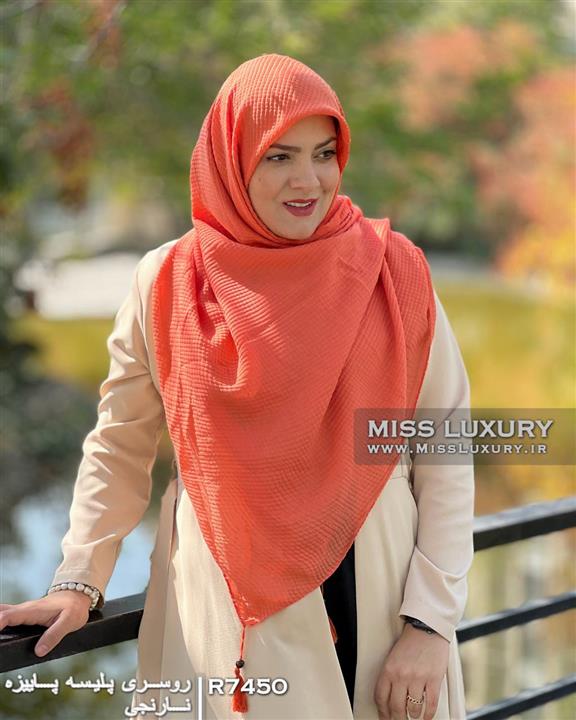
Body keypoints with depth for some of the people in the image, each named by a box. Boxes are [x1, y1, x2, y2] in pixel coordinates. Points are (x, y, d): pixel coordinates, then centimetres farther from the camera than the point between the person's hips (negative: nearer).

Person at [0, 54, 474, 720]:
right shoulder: (168, 283, -2)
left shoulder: (395, 274, -3)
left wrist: (431, 622, -8)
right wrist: (79, 582, -3)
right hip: (225, 617, 0)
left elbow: (445, 460, -3)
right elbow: (120, 446, 6)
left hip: (380, 595, 1)